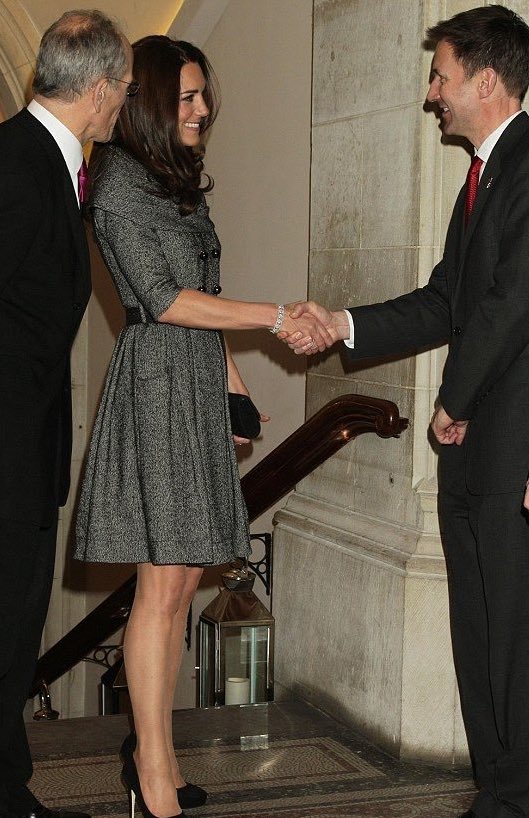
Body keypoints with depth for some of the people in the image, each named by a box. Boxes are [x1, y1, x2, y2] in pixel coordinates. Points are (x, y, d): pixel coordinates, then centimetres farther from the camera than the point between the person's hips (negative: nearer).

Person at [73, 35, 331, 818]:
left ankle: (152, 748, 14)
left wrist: (230, 377, 17)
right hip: (156, 385, -8)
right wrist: (279, 317, -14)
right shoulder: (120, 184, -8)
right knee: (164, 581, -8)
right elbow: (164, 299, -14)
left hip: (199, 386, 8)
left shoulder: (179, 182, 18)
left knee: (183, 578, 6)